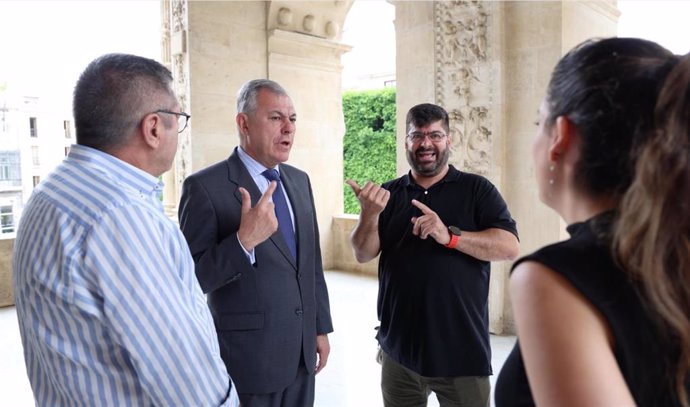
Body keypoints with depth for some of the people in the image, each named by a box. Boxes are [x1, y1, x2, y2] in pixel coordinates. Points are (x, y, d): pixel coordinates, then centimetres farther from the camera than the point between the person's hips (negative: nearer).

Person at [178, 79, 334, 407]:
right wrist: (243, 241, -30)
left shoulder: (299, 180, 6)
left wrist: (321, 327, 11)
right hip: (248, 356, -5)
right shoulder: (205, 187, -15)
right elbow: (191, 280, -16)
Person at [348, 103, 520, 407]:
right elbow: (363, 254, -1)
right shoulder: (389, 194, 5)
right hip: (399, 349, 3)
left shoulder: (476, 189, -1)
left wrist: (450, 236, -23)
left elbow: (510, 247, -10)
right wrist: (370, 214, -21)